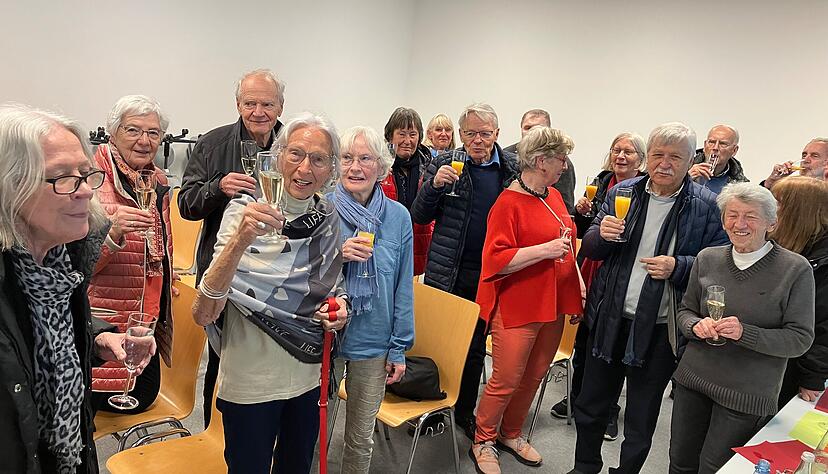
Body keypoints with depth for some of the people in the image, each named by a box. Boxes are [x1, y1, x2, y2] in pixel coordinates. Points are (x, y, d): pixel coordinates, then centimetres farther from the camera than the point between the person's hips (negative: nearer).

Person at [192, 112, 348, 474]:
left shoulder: (328, 218, -3)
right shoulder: (245, 211, -16)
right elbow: (203, 315, -26)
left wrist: (339, 306, -9)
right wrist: (240, 241, -40)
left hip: (309, 373, 4)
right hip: (250, 379, -4)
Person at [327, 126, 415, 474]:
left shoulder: (398, 217, -4)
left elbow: (403, 288, 1)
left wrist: (399, 348, 2)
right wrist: (336, 255, -21)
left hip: (373, 344, 1)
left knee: (361, 438, 17)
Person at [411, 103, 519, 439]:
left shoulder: (513, 168, 1)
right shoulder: (445, 164, -2)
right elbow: (419, 217, 0)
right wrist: (434, 184, -18)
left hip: (488, 274, 2)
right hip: (446, 272, -1)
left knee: (475, 347, 14)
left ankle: (465, 412, 33)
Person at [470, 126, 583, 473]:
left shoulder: (553, 196, 9)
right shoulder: (508, 203, -14)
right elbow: (495, 260, -20)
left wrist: (578, 287, 18)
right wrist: (546, 250, -24)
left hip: (553, 306, 8)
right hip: (517, 308, -8)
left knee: (534, 376, 17)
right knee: (506, 380, 2)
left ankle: (511, 434, 37)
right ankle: (482, 442, 24)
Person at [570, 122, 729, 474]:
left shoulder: (707, 206, -7)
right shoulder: (622, 192, 2)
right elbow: (590, 250, 7)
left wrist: (678, 267, -22)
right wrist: (602, 234, -16)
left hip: (659, 330, -3)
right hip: (609, 320, 3)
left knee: (641, 423, 16)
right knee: (591, 406, 17)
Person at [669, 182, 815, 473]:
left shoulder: (796, 269, -10)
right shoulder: (707, 258, 1)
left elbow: (800, 339, -11)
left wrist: (745, 333, -26)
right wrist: (697, 325, -14)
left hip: (747, 395, -3)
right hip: (693, 379, 4)